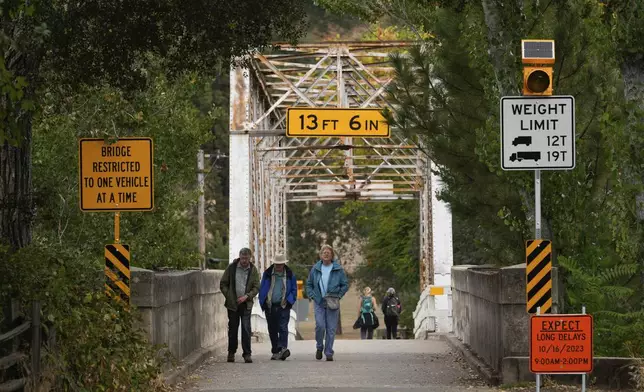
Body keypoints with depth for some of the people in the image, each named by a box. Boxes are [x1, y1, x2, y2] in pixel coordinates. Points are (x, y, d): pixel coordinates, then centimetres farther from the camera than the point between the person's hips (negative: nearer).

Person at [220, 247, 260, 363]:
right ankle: (231, 353, 19)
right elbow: (223, 284, 5)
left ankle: (247, 354, -4)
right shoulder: (231, 268, -1)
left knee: (246, 329, -7)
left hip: (246, 304, 0)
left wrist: (247, 296, -12)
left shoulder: (253, 270, 1)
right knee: (232, 328, 7)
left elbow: (256, 287, 2)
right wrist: (229, 296, -6)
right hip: (232, 304, 0)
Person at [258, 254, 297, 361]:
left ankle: (283, 348, -23)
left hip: (283, 306, -2)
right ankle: (275, 352, 14)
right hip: (270, 306, 2)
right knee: (272, 330, 7)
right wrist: (263, 303, -2)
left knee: (283, 328, -14)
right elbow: (262, 289, 9)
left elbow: (294, 290, 9)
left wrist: (289, 301, -6)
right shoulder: (267, 274, 6)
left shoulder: (289, 275, 4)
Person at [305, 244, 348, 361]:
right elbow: (309, 284, 17)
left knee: (331, 329, -1)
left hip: (332, 303, -1)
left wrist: (338, 296, -5)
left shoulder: (338, 269, 1)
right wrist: (312, 295, 2)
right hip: (319, 302, 1)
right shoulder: (315, 269, 7)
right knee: (320, 325, -11)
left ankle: (329, 353, 6)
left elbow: (345, 284, 6)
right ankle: (319, 347, 11)